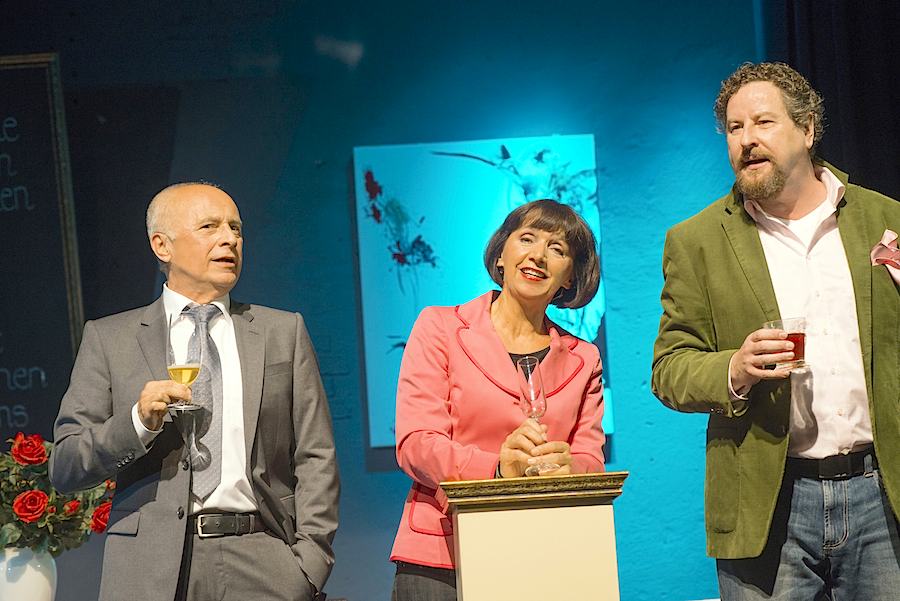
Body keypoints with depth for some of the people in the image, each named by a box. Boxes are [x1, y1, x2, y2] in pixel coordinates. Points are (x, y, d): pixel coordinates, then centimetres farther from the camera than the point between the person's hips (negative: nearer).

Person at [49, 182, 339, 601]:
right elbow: (64, 469, 4)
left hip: (262, 566, 1)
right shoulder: (108, 339, 8)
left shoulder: (284, 332, 12)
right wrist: (137, 422, -12)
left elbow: (315, 460, 7)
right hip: (153, 566, -1)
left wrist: (310, 563, -3)